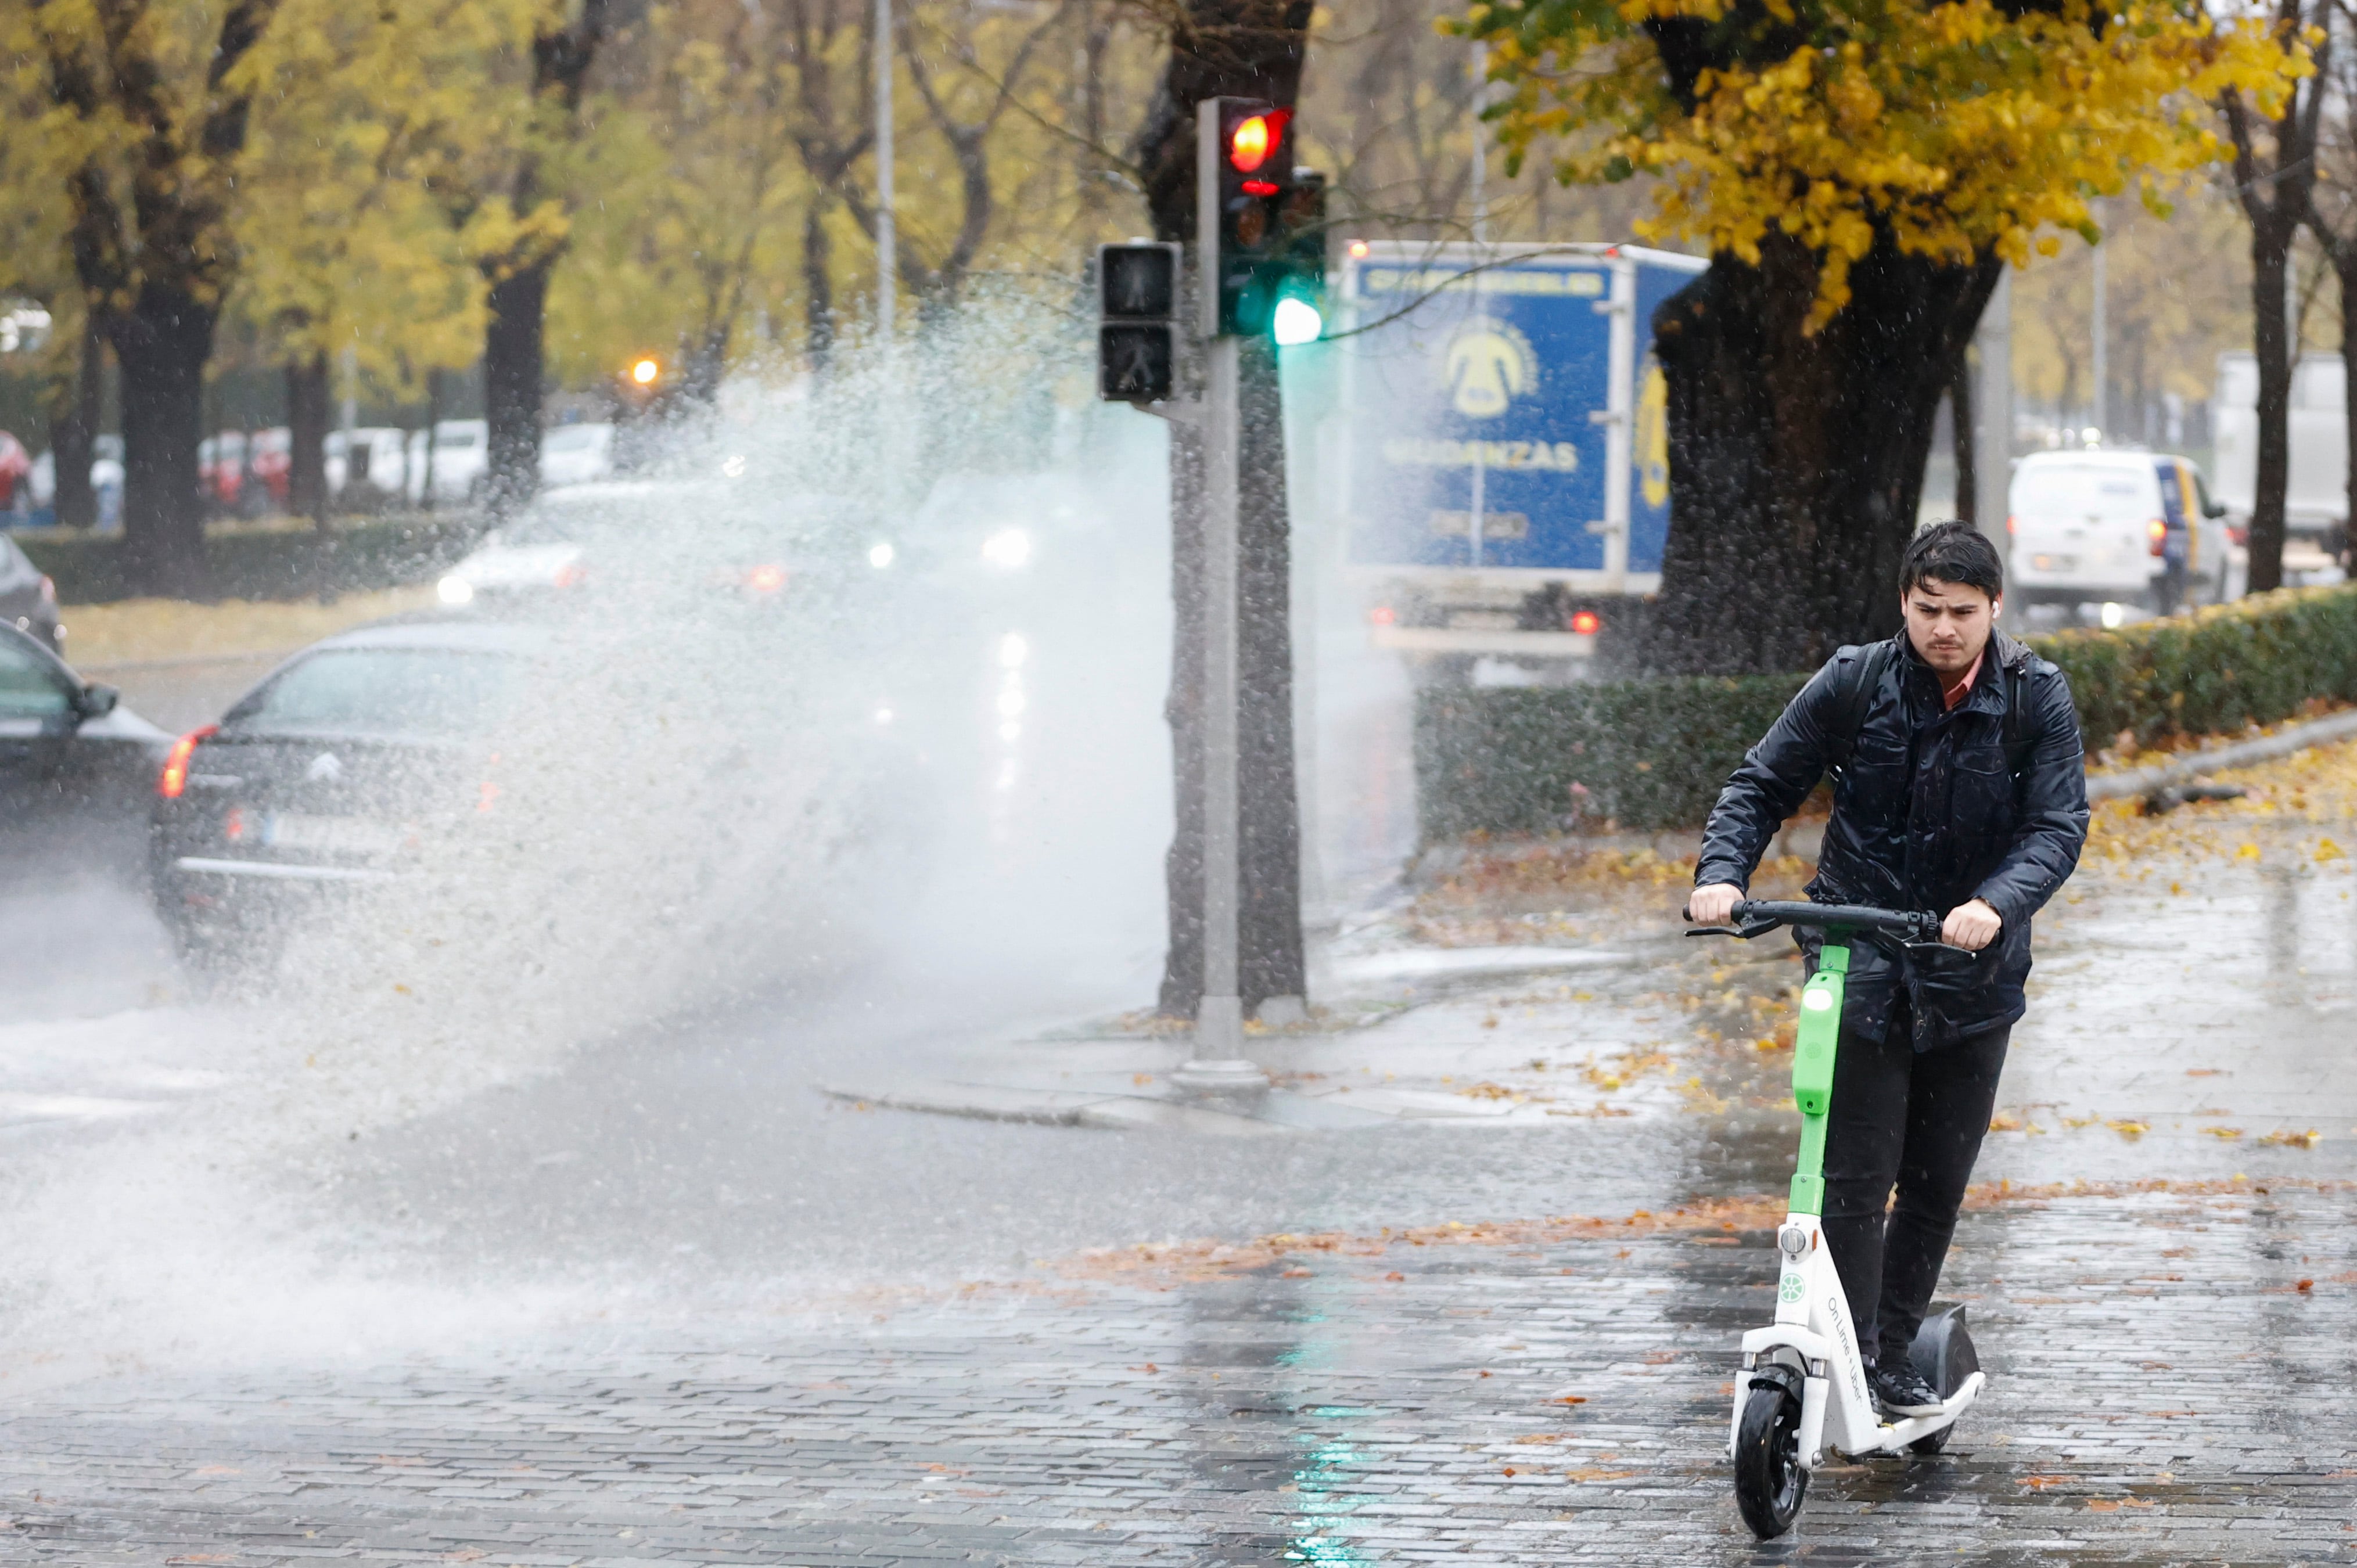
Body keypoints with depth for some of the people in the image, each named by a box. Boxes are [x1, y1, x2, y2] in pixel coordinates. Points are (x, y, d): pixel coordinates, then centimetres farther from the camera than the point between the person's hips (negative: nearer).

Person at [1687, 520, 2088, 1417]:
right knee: (1854, 1181, -9)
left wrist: (1996, 905, -31)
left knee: (1938, 1185, 9)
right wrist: (1722, 872, -16)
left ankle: (1893, 1360, 23)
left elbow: (2059, 824, -12)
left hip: (1971, 975, 2)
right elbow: (1764, 784, 2)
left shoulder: (2036, 698, -5)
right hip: (1861, 965, -1)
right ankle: (1850, 1366, -7)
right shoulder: (1853, 684, -6)